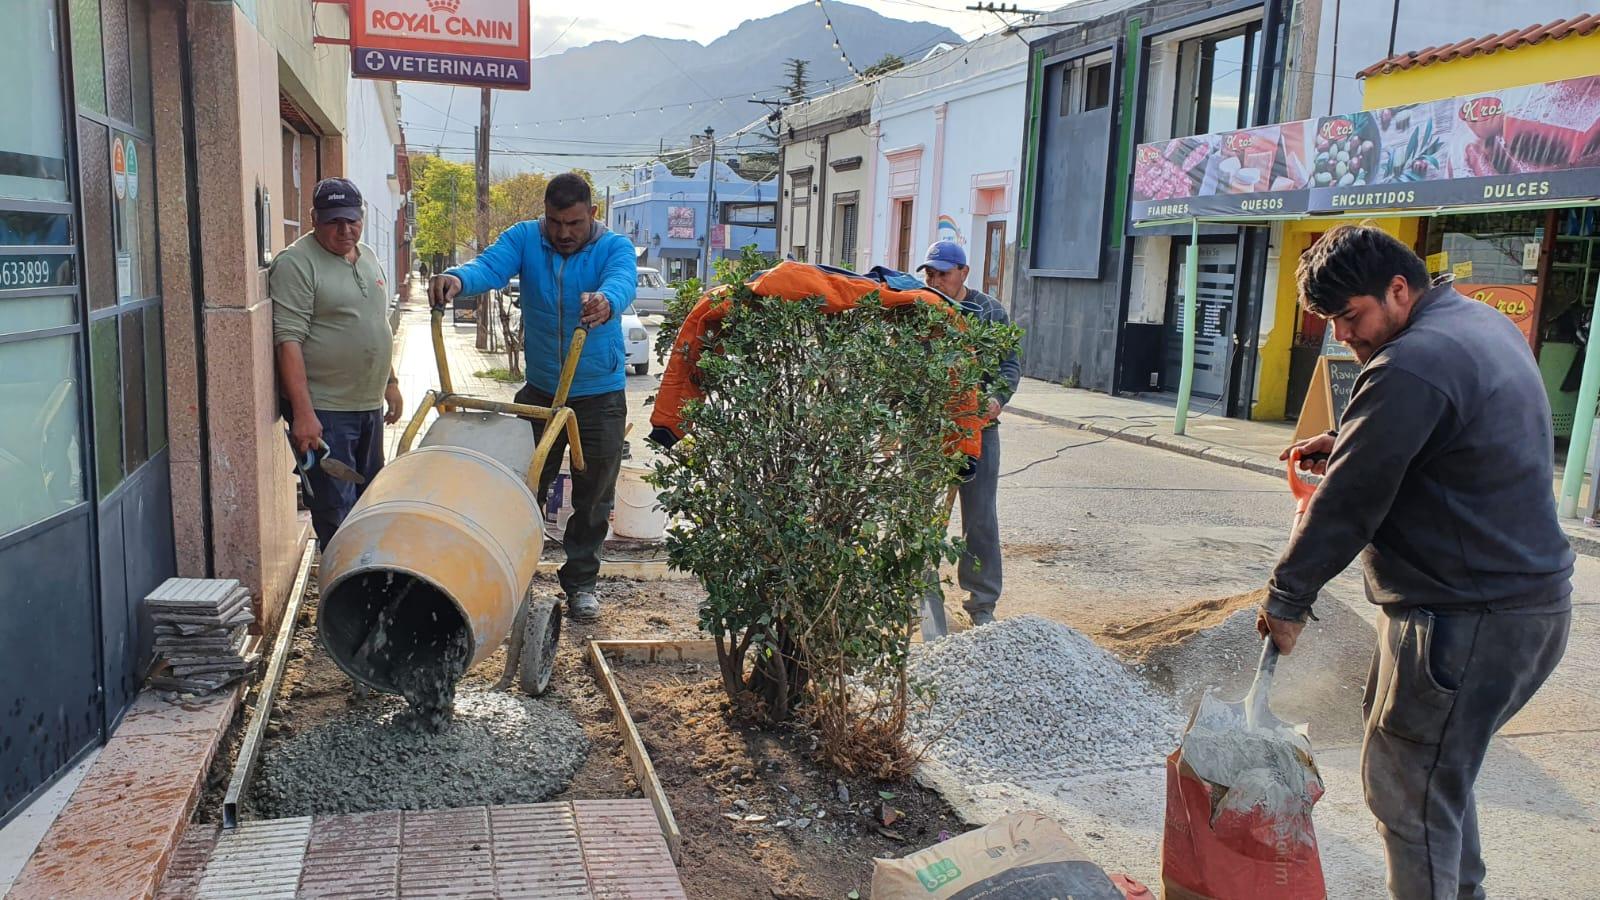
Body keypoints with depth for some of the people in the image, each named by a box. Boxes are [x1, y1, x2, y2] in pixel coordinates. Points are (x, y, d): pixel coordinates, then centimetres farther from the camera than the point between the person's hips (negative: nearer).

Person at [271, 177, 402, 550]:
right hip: (323, 410, -8)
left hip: (369, 404, 8)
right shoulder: (296, 263, -12)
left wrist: (390, 382, 20)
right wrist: (303, 413, -24)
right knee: (337, 512, -5)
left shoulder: (368, 256, 12)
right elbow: (289, 341, -18)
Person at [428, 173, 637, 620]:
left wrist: (605, 301, -59)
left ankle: (580, 581, 26)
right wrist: (457, 278, -50)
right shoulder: (525, 238, -6)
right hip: (539, 391, 2)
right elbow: (489, 266, -26)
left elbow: (623, 282, -34)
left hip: (600, 395, -1)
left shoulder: (614, 246, -12)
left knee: (593, 495, 10)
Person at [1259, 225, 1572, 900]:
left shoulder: (1411, 364, -21)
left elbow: (1349, 503, -19)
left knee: (1406, 789, -1)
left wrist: (1288, 597, -10)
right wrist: (1346, 451, 12)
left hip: (1465, 620, -11)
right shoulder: (1489, 324, 11)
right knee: (1441, 769, 24)